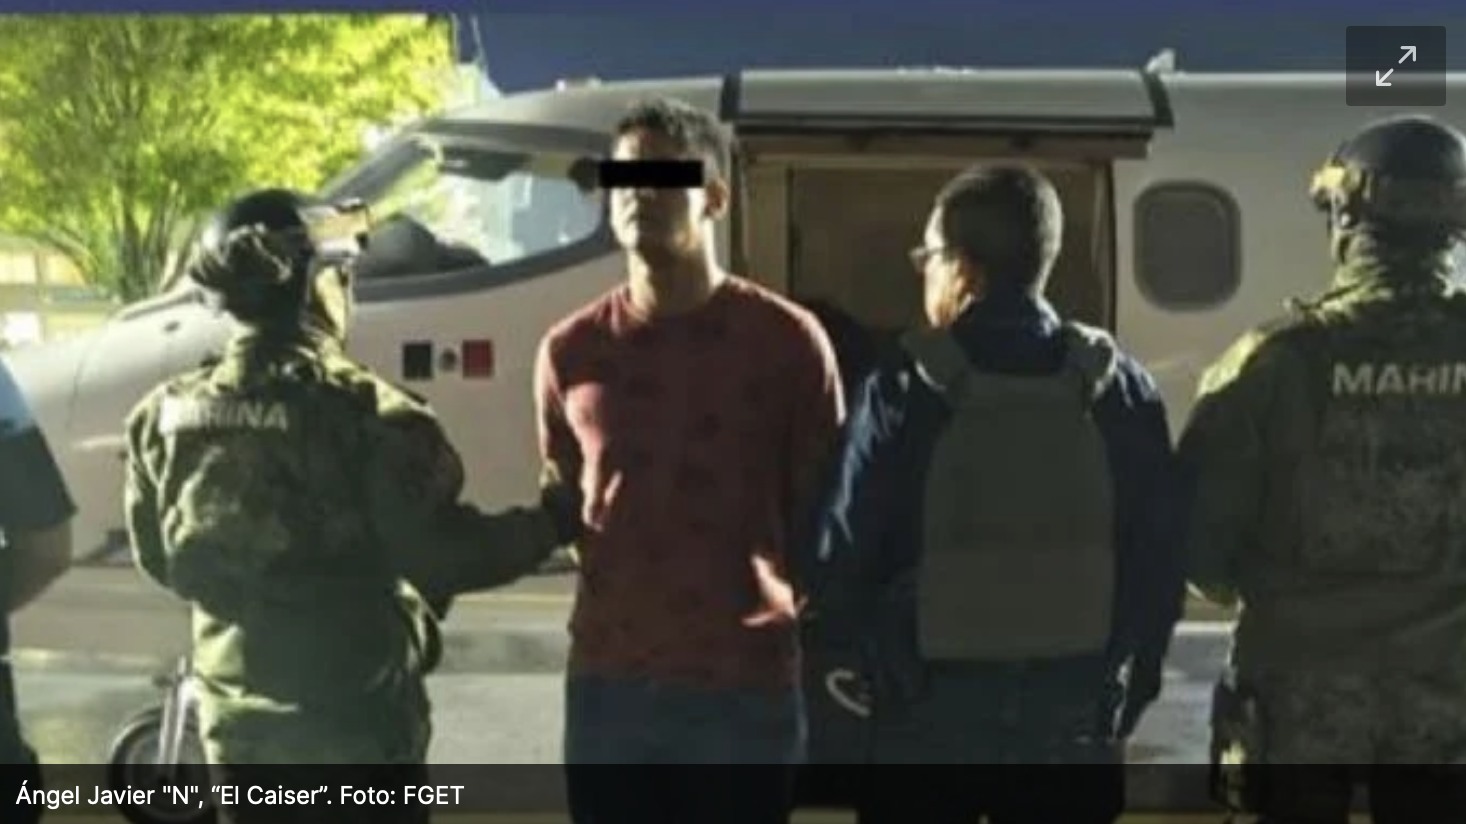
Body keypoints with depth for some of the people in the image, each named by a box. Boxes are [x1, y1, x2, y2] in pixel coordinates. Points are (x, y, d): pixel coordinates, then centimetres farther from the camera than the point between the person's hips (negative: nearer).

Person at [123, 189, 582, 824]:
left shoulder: (166, 416, -2)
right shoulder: (361, 414, -19)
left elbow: (158, 559, 9)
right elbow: (444, 552, -16)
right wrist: (551, 521, -1)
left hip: (237, 713, 5)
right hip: (357, 709, -5)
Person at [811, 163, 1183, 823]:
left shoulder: (907, 388, -11)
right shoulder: (1120, 388, -1)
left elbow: (846, 552, -7)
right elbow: (1158, 555, 3)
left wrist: (871, 664, 11)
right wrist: (1132, 681, 14)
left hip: (932, 703, -3)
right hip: (1076, 703, 3)